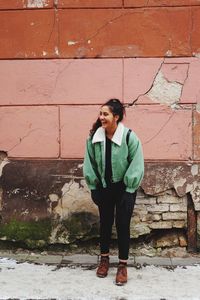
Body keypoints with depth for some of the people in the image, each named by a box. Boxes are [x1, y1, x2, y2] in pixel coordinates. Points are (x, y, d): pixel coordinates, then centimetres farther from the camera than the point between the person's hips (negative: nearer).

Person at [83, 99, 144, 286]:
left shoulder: (129, 137, -20)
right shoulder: (94, 137, -10)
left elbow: (136, 165, -15)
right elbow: (89, 163, 1)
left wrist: (129, 190, -14)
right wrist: (93, 187, 1)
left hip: (124, 188, -3)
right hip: (104, 188, 3)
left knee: (122, 225, 1)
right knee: (105, 223, 14)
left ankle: (123, 265, 15)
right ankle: (104, 259, 32)